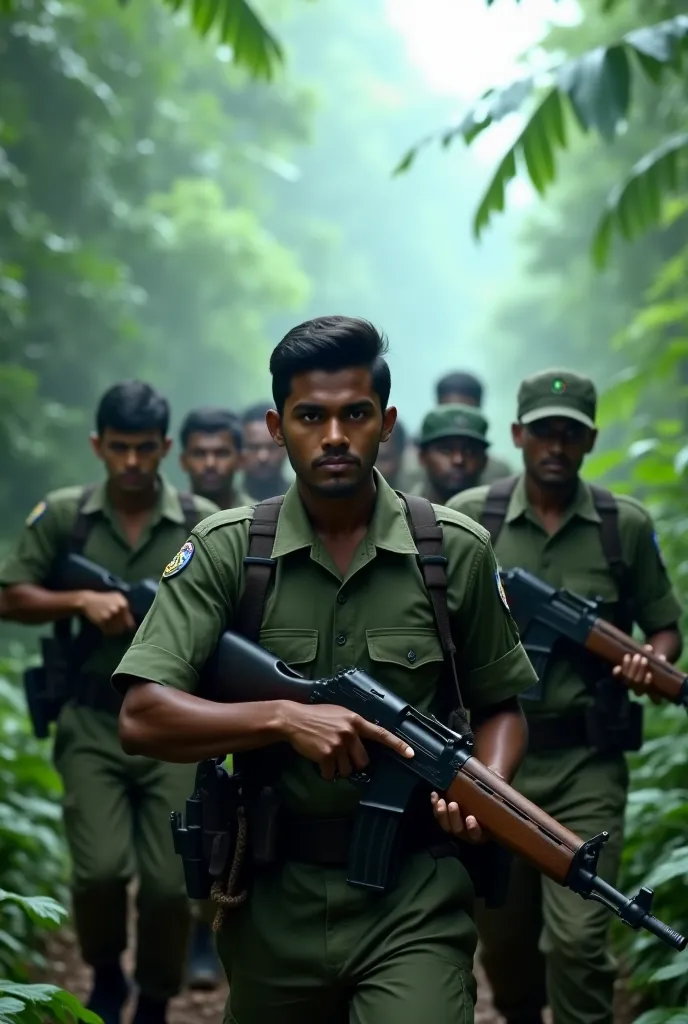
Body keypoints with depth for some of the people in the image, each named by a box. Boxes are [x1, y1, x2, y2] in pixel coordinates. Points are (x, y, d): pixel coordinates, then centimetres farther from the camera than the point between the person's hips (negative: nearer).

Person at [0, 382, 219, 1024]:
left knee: (169, 882, -2)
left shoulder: (204, 524, 0)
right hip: (92, 725, 0)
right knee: (99, 869, -10)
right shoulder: (62, 516, 2)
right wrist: (82, 601, -11)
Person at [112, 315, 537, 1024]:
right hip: (273, 898, 1)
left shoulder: (457, 552, 0)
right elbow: (141, 719, -11)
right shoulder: (226, 549, -3)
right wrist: (285, 719, -22)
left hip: (414, 895, -1)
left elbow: (498, 705, 10)